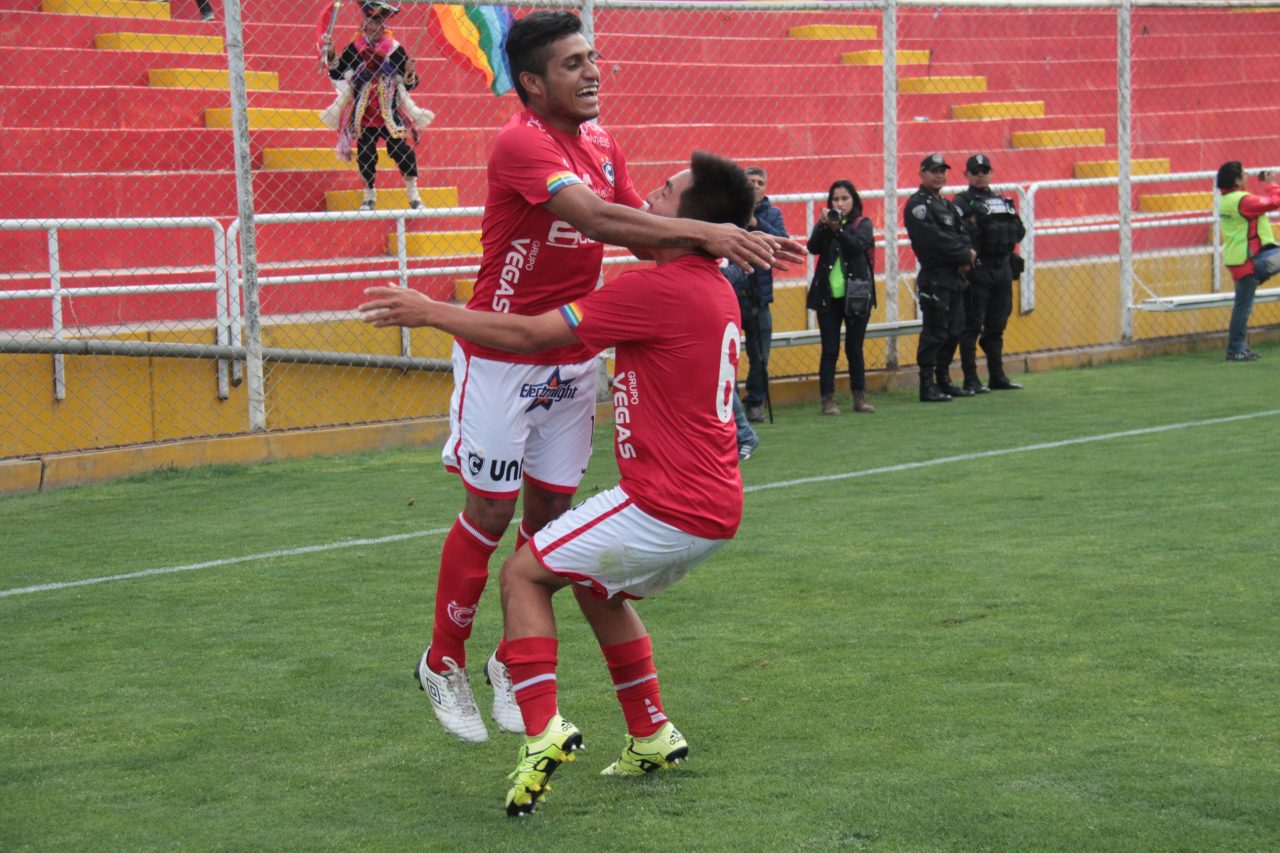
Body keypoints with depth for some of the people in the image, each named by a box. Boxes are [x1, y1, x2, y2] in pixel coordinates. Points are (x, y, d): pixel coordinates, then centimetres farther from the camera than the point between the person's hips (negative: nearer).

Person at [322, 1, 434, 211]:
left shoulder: (394, 49, -2)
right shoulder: (354, 49, 0)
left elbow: (408, 85, 1)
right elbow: (336, 75, -1)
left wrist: (409, 73, -20)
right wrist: (330, 55, -14)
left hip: (390, 114, -1)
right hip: (363, 114, 1)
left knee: (401, 150, -9)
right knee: (365, 154, 4)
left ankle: (413, 192, 3)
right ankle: (370, 196, 20)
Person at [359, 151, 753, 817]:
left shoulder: (660, 290, -17)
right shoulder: (714, 290, 11)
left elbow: (529, 335, -14)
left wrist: (429, 312, -4)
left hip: (666, 507, -9)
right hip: (714, 510, 9)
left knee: (524, 575, 2)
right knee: (596, 588, 29)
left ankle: (543, 732, -10)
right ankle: (651, 738, 30)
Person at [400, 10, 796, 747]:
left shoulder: (602, 145, 6)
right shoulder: (521, 143, -20)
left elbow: (642, 231, 6)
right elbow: (594, 216, -34)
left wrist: (715, 240, -13)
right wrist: (704, 230, -37)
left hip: (573, 359, 7)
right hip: (504, 360, -7)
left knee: (551, 510, 9)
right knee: (490, 512, 1)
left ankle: (513, 662, 25)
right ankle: (444, 664, 18)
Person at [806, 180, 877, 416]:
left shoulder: (863, 224, 3)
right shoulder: (825, 223, 8)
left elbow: (857, 245, -16)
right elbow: (813, 247, -8)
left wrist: (837, 229, -30)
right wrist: (824, 226, -23)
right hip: (828, 295, 1)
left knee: (854, 348, 5)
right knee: (829, 350, -1)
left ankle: (859, 397, 12)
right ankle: (828, 399, -1)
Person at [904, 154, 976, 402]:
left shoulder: (946, 205, 21)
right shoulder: (917, 205, -8)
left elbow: (962, 234, 15)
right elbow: (935, 240, -18)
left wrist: (967, 256, -7)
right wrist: (965, 255, -12)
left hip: (955, 277, 9)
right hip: (934, 278, -9)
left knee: (953, 332, 12)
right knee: (934, 333, -10)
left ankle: (943, 381, 21)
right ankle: (927, 386, -8)